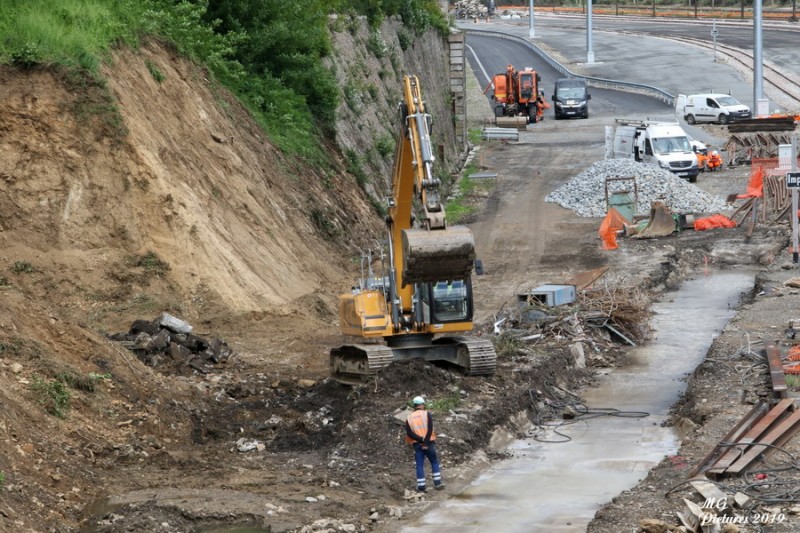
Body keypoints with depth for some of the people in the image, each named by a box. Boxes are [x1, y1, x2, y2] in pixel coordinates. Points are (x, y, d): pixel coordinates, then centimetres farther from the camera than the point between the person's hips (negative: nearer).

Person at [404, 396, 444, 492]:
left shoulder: (409, 418, 8)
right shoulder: (426, 414, -1)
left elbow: (409, 433, -6)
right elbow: (430, 429, -13)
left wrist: (421, 439, -12)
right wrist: (426, 441, -14)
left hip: (417, 445, 2)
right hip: (429, 444, -2)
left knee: (419, 465, 5)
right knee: (435, 462, 12)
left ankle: (421, 487, 2)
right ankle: (437, 483, 8)